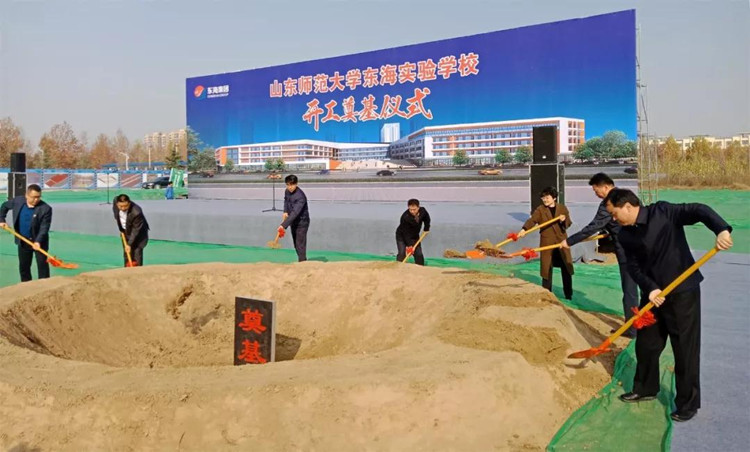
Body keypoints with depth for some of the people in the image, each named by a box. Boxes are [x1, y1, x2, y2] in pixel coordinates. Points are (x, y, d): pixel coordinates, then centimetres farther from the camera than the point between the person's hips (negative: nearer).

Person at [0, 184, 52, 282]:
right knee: (23, 267, 14)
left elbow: (44, 228, -22)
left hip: (39, 242, -4)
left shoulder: (45, 208, -20)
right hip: (23, 241, 5)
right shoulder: (18, 201, -7)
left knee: (42, 266, -2)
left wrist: (38, 241, -34)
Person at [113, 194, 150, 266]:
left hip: (138, 232, -6)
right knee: (127, 255, 12)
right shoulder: (115, 201, -20)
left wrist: (129, 244, -27)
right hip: (125, 231, 6)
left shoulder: (136, 212, -37)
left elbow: (135, 230, -29)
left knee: (137, 252, -15)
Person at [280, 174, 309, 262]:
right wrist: (285, 212, 1)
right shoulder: (287, 192, -2)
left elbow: (295, 213, -36)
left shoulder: (300, 196, -29)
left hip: (302, 222, -8)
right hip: (293, 222, 9)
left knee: (300, 244, -11)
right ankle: (302, 261, 30)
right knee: (296, 244, 16)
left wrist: (284, 225, -43)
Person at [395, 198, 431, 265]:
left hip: (414, 236, 5)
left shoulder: (423, 211, -19)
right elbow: (406, 233, -32)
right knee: (402, 254, -19)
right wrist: (409, 245, -35)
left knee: (419, 254, 3)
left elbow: (426, 219, 8)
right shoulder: (405, 217, -35)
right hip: (402, 236, -5)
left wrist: (426, 229, 7)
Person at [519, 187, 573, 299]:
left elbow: (569, 223, 7)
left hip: (562, 241, 2)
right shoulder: (540, 210, -1)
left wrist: (564, 220, -17)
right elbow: (532, 220, -16)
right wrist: (524, 229, -34)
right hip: (547, 242, -2)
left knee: (566, 268, 5)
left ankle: (568, 294, 17)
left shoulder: (563, 208, 6)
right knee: (547, 268, 1)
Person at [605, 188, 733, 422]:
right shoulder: (624, 236, 0)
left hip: (683, 291, -6)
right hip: (653, 294, 6)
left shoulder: (663, 212, -15)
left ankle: (688, 403, 17)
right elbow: (633, 266, -1)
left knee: (685, 349, 2)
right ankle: (645, 389, 36)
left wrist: (722, 229, -43)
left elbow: (698, 211, -25)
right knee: (645, 344, 15)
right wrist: (650, 288, -18)